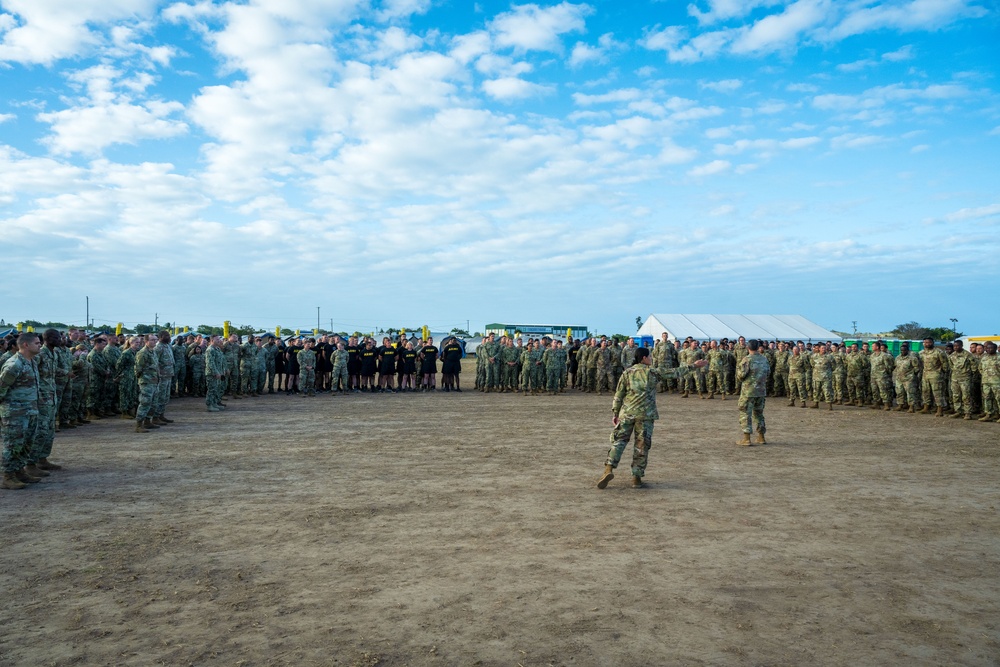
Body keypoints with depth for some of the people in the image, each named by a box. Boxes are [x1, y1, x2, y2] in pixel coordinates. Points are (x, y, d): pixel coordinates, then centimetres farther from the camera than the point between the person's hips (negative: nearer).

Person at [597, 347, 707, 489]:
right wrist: (693, 366, 16)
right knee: (642, 446, 6)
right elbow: (676, 372, 7)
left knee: (619, 440, 6)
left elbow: (618, 395, 5)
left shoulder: (627, 373, 6)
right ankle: (637, 477, 9)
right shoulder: (653, 372, 1)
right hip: (646, 414, -2)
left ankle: (609, 469, -11)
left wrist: (615, 413, 11)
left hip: (627, 412, 2)